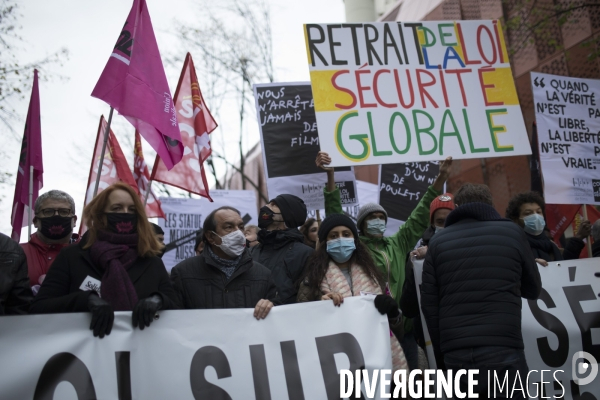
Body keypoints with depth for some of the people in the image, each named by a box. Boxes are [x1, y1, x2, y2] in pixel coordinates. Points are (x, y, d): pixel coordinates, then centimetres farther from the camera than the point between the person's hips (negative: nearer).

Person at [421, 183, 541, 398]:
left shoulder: (437, 241, 9)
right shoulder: (512, 232, 6)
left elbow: (428, 303, 6)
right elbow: (533, 290, 17)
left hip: (456, 354, 2)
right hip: (502, 351, -2)